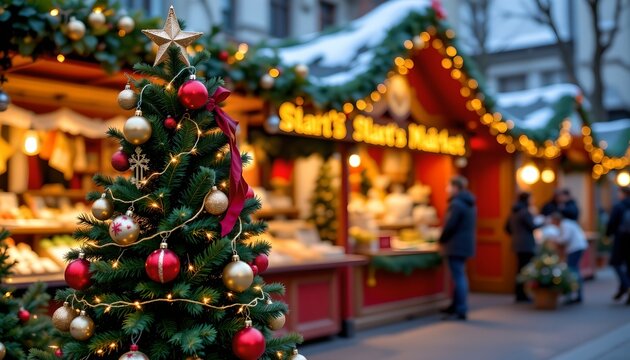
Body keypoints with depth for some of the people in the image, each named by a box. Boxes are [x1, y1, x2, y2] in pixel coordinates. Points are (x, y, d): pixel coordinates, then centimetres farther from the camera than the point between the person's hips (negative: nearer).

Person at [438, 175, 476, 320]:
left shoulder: (456, 203, -16)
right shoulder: (469, 203, 15)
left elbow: (449, 226, -19)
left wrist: (442, 241, -4)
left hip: (456, 245, -10)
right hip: (466, 244, 10)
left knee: (458, 277, -7)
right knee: (460, 276, 16)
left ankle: (461, 310, -6)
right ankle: (456, 306, 25)